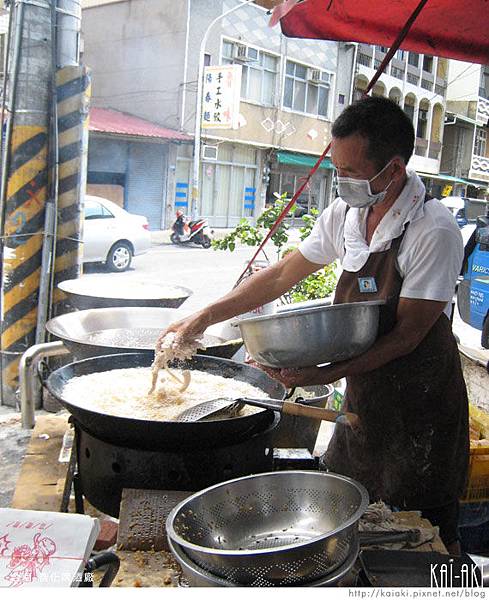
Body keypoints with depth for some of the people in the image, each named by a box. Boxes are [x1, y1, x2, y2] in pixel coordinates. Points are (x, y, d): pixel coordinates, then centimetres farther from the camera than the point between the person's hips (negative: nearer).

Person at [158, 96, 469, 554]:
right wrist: (202, 319, 2)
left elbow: (409, 332, -21)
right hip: (363, 395, 7)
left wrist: (325, 375, -30)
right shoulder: (345, 213, -2)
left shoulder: (434, 231, -22)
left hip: (420, 400, -6)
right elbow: (283, 275, 5)